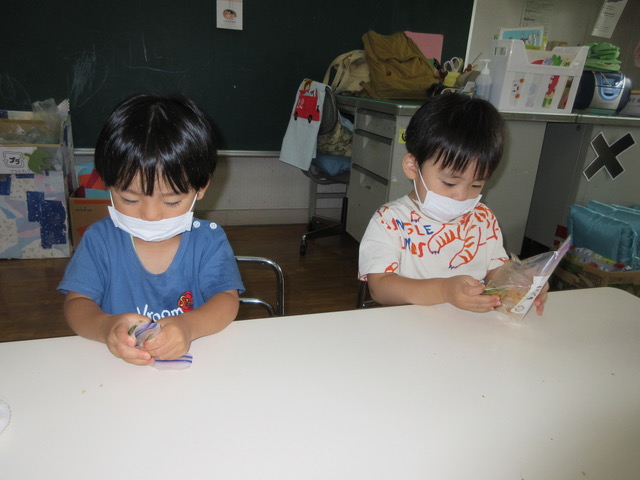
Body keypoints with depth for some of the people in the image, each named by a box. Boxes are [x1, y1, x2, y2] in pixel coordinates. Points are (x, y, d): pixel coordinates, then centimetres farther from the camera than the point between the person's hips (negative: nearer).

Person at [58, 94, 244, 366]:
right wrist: (106, 326, -27)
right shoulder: (99, 240, -1)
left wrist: (189, 326, -32)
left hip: (197, 368, -1)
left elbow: (226, 300, -11)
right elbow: (76, 304, -4)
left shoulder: (209, 241, -4)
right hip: (118, 371, 2)